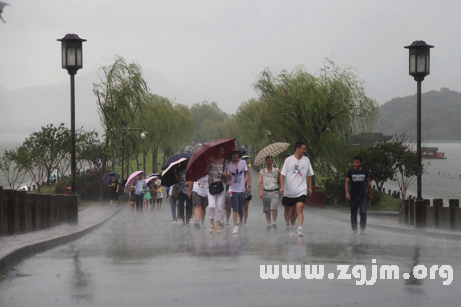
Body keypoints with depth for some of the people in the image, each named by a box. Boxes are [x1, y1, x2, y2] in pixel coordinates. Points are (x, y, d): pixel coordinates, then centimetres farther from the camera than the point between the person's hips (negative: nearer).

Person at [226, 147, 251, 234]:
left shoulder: (243, 163, 0)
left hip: (242, 190, 1)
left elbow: (249, 174, 6)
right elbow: (228, 176, 7)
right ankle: (235, 226, -12)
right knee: (235, 208, -10)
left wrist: (249, 186, -1)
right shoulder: (229, 165, 0)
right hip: (233, 190, -1)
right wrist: (228, 181, -16)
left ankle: (241, 222, 35)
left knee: (241, 209, 7)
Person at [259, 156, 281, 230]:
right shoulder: (262, 171, 6)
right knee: (266, 209, 6)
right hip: (266, 192, 1)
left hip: (274, 192, -1)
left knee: (274, 207, -18)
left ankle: (274, 222, -12)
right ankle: (268, 223, 17)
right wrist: (260, 192, -16)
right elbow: (260, 182, -3)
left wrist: (280, 192, 10)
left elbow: (279, 182, 13)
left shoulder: (277, 171, 7)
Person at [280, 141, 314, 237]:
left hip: (302, 190, 0)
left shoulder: (306, 160, 6)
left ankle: (300, 230, -23)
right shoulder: (289, 160, -2)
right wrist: (282, 186, -13)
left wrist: (310, 187, 14)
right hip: (290, 191, 0)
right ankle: (292, 227, 34)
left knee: (299, 209, -16)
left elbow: (309, 174, 15)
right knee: (291, 210, 13)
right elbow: (282, 174, -2)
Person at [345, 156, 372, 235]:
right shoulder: (350, 172, -1)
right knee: (353, 214, 5)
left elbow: (368, 183, 14)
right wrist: (347, 193, -21)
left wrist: (370, 193, 17)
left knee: (363, 212, -13)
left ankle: (362, 229, -9)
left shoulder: (365, 171, 4)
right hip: (353, 196, 0)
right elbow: (347, 182, -7)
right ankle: (354, 230, 14)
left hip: (363, 196, 0)